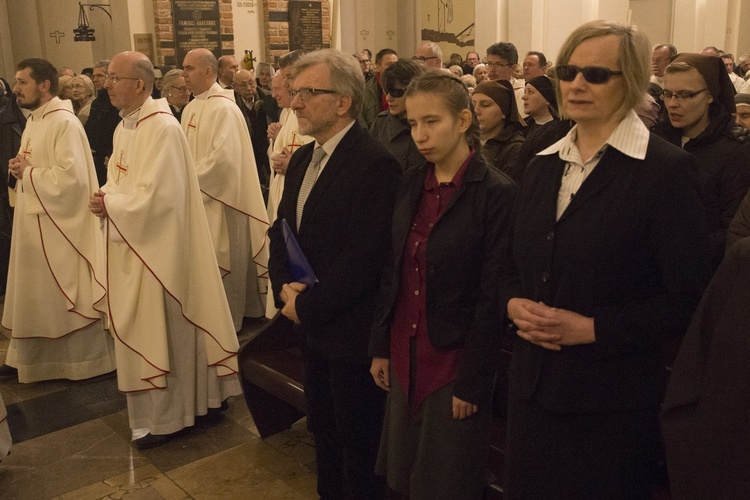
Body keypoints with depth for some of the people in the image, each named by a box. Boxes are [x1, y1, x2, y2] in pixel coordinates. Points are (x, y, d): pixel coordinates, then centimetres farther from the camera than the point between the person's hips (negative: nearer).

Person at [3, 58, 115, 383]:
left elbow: (72, 177, -25)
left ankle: (84, 359, 18)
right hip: (34, 222, 9)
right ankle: (43, 355, 31)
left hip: (61, 225, -9)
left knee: (66, 293, 3)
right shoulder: (33, 121, 12)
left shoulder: (65, 123, -17)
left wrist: (27, 172, -14)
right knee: (40, 294, 17)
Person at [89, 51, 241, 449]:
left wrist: (107, 203, -11)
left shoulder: (162, 128, -18)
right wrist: (105, 197, -4)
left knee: (161, 328, 3)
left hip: (157, 247, -9)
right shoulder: (123, 127, 10)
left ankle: (165, 416, 18)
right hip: (130, 244, 9)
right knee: (142, 328, 16)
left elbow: (155, 195, -24)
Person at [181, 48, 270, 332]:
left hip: (219, 199, -8)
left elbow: (222, 158, -24)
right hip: (197, 199, 8)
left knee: (222, 260, 3)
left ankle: (228, 320, 17)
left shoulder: (223, 108, -16)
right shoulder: (191, 108, 11)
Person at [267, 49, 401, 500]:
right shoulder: (302, 159, 9)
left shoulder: (376, 165, -19)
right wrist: (285, 287, -4)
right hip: (312, 327, 8)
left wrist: (307, 305, -16)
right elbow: (281, 230, 13)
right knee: (324, 431, 23)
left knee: (358, 449, 9)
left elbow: (365, 256, -24)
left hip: (352, 333, -8)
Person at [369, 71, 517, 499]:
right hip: (406, 358, 6)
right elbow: (394, 272, 7)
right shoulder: (412, 183, 5)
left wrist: (471, 384, -13)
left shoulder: (497, 193, -14)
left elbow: (491, 297, -14)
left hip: (455, 363, -5)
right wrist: (381, 347, 7)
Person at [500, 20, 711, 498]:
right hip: (534, 384, 6)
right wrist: (514, 303, -6)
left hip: (614, 400, -5)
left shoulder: (666, 170, -11)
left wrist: (591, 328, -19)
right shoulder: (543, 166, 8)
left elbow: (688, 300, -13)